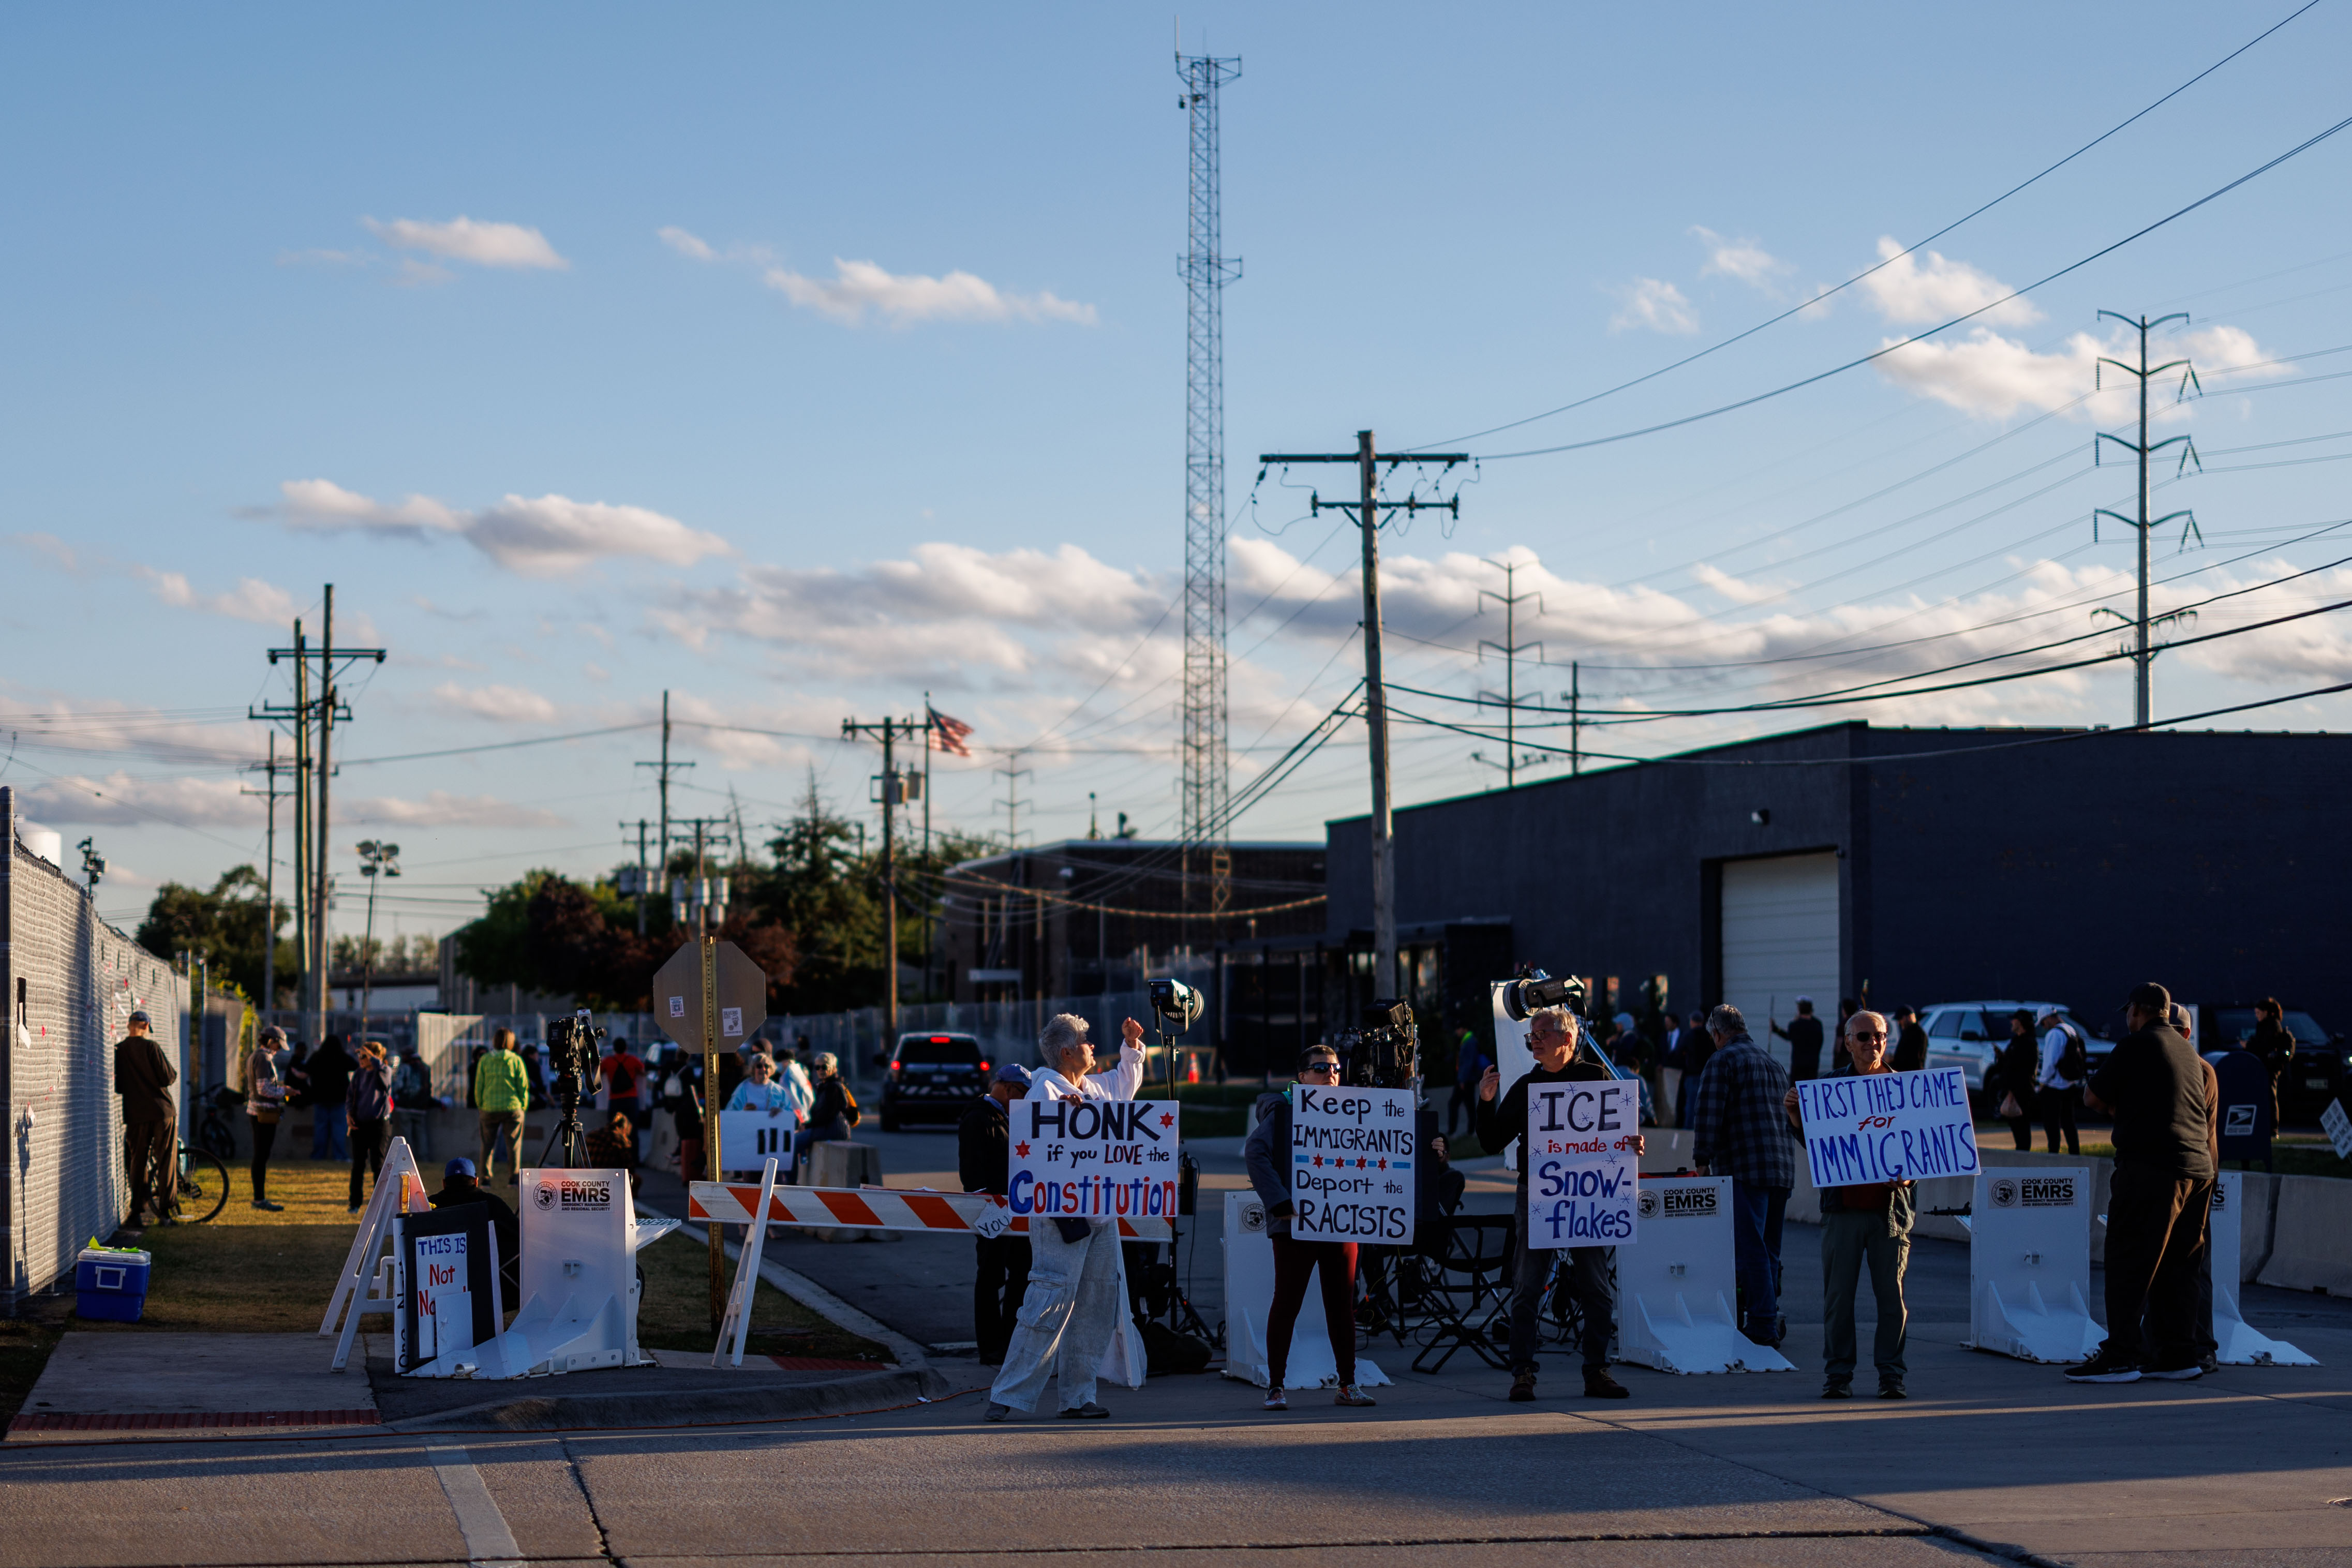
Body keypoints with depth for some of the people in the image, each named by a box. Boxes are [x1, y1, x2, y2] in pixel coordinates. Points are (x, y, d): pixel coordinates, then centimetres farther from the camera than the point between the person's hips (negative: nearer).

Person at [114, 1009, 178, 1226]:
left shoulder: (118, 1051, 2)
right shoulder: (151, 1047, -10)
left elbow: (117, 1087, 8)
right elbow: (167, 1078, -12)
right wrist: (174, 1073, 9)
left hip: (135, 1113, 3)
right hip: (162, 1110, -3)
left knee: (137, 1162, 10)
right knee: (166, 1162, 4)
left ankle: (137, 1212, 8)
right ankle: (165, 1211, 2)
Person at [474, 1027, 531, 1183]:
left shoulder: (484, 1061, 0)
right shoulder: (516, 1060, -3)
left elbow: (478, 1086, 3)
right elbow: (523, 1086, 0)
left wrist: (480, 1105, 15)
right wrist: (523, 1107, 11)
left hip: (489, 1109, 1)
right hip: (513, 1108, -1)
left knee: (488, 1145, 9)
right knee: (514, 1144, 5)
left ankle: (485, 1178, 8)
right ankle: (513, 1177, 3)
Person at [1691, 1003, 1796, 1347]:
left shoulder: (1723, 1060, -4)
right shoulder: (1772, 1062, 21)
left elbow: (1708, 1115, -11)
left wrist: (1702, 1160, -5)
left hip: (1744, 1169, -8)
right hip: (1783, 1169, 8)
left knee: (1750, 1250, -7)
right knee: (1769, 1250, 14)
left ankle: (1763, 1325, -11)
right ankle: (1770, 1320, 17)